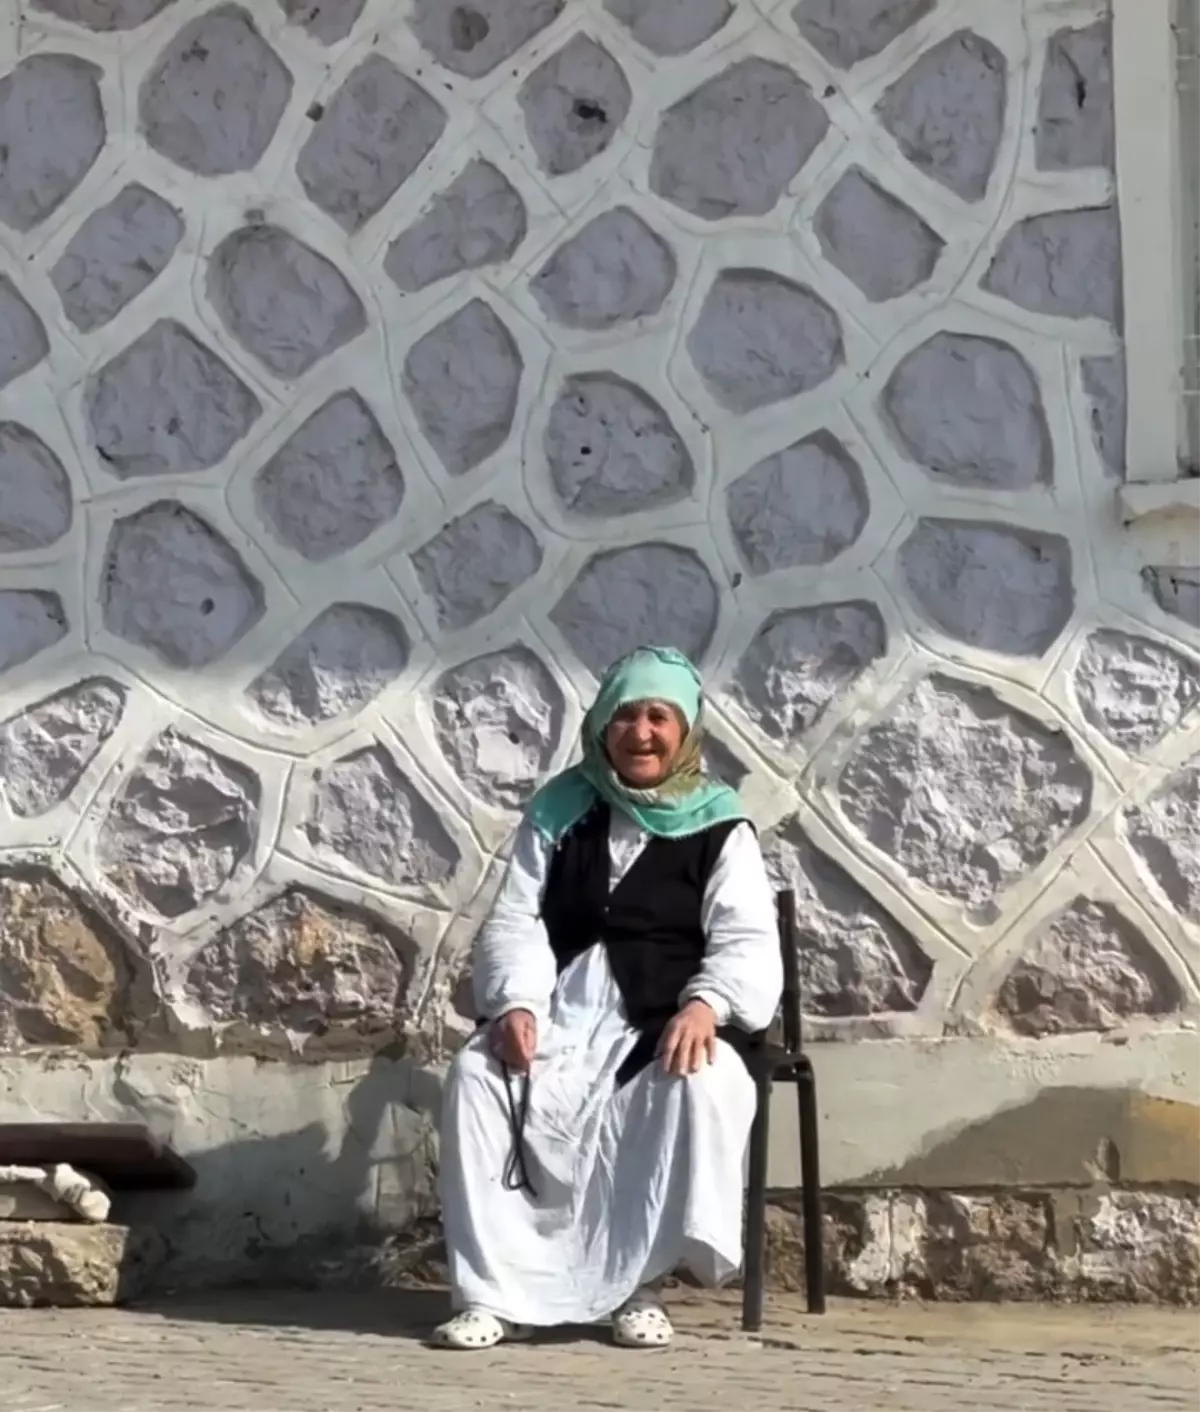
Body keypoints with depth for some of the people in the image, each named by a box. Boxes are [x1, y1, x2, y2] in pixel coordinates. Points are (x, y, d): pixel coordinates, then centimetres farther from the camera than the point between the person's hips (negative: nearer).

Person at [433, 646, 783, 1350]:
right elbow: (515, 922, 7)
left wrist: (705, 1003, -28)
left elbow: (748, 942, -5)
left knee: (703, 1085, -35)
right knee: (476, 1072, -26)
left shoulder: (720, 829, 5)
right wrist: (516, 1004, -15)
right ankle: (498, 1291, -23)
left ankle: (639, 1282, -19)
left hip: (670, 1023, -2)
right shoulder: (560, 811, 13)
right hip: (563, 1014, 2)